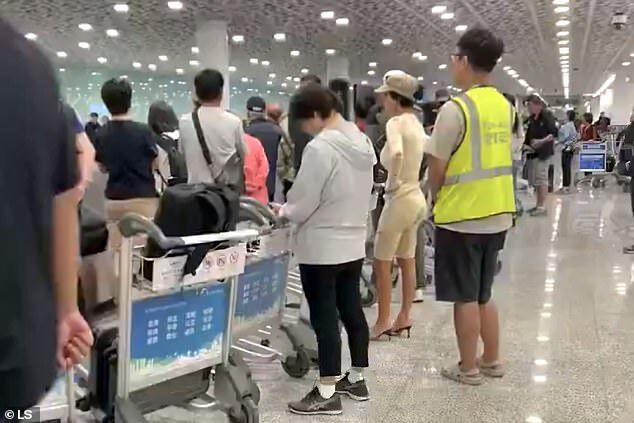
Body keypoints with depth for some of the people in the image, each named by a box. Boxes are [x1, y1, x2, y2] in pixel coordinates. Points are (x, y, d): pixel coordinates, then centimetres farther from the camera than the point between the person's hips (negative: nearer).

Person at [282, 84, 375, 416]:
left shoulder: (319, 148, -21)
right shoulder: (363, 142, 6)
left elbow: (303, 204, -17)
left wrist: (282, 212, 2)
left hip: (321, 247, -9)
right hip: (353, 242, 9)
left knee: (324, 317, 0)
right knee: (352, 309, 17)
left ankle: (327, 394, 9)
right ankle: (357, 379, 29)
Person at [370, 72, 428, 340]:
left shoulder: (395, 122, -16)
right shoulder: (415, 123, 11)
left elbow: (396, 153, -35)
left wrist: (393, 182, -21)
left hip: (400, 199, -9)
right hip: (416, 197, 9)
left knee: (382, 262, 1)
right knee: (407, 261, 14)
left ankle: (383, 322, 7)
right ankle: (404, 317, 21)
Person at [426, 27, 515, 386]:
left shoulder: (456, 108, -17)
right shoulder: (504, 106, 6)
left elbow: (436, 168, -12)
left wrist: (436, 197, 7)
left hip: (461, 216, -7)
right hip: (496, 214, 7)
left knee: (465, 298, 5)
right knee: (484, 294, 20)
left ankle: (468, 368, 17)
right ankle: (491, 361, 30)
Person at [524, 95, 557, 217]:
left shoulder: (547, 115, -7)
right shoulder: (531, 119, 13)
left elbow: (554, 133, -13)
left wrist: (542, 141, -23)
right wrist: (526, 145, 4)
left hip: (543, 152, -8)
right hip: (532, 152, 8)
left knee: (541, 178, -7)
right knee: (534, 180, 11)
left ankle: (542, 206, -3)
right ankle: (538, 205, 21)